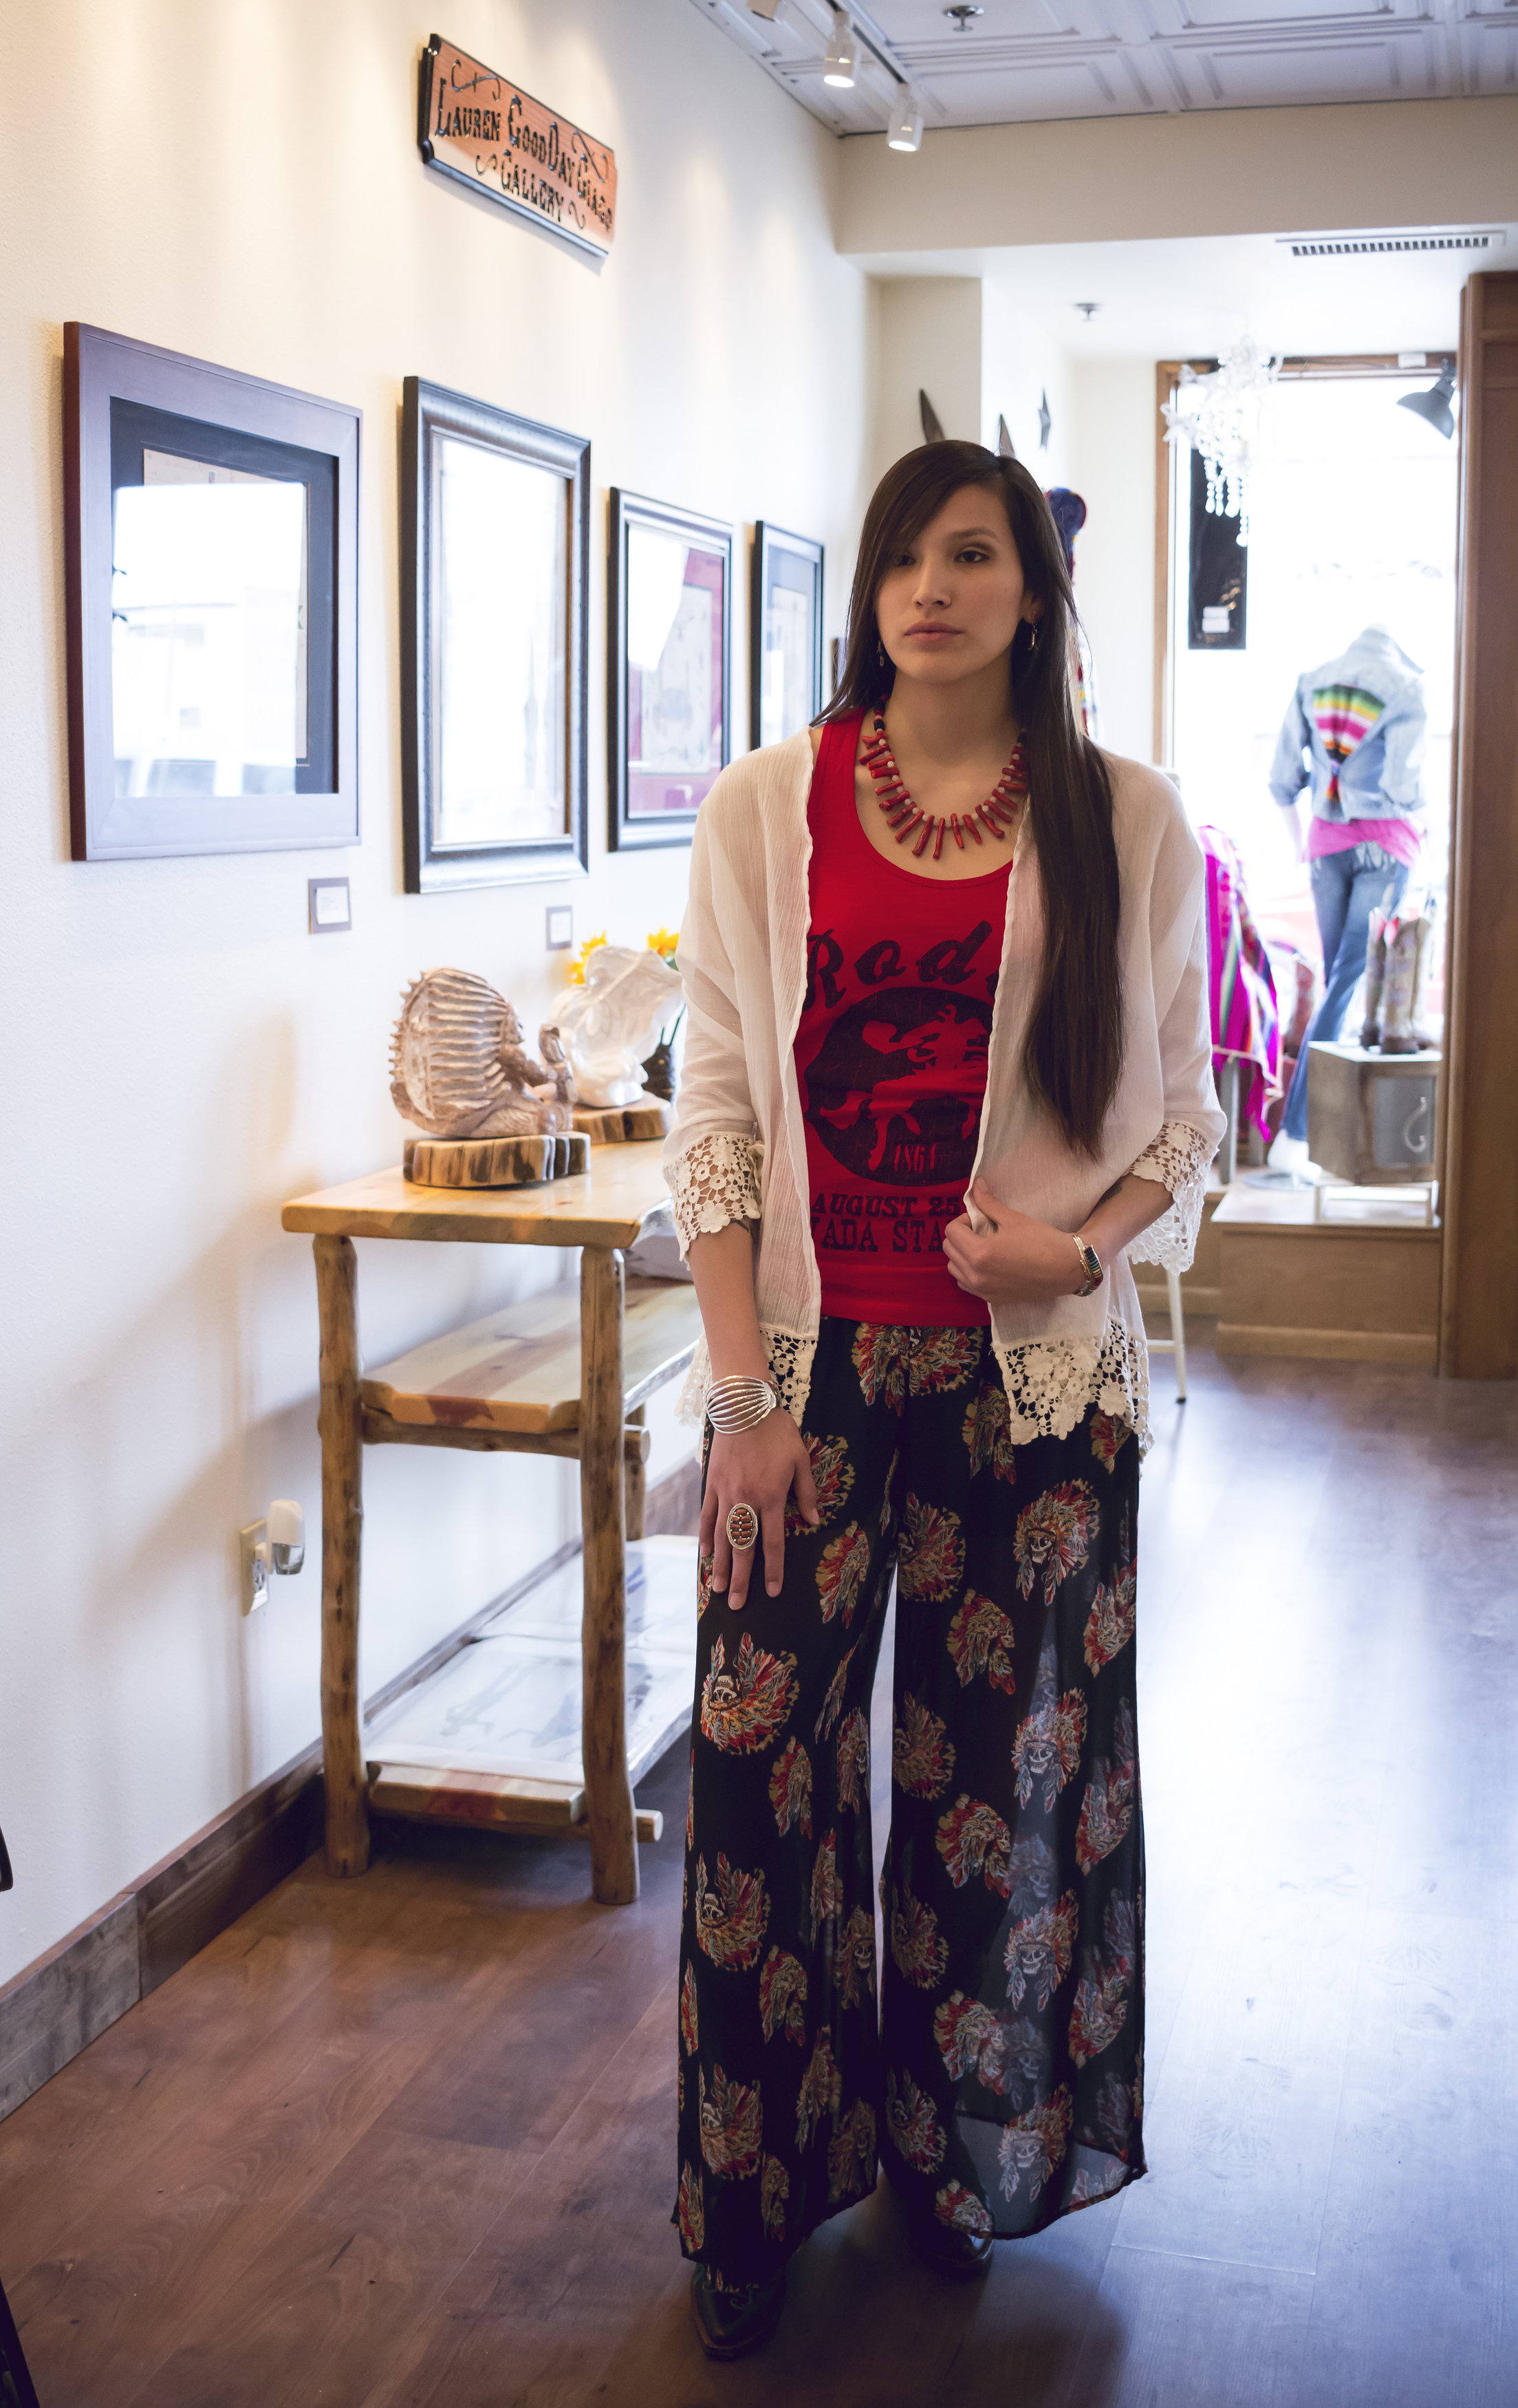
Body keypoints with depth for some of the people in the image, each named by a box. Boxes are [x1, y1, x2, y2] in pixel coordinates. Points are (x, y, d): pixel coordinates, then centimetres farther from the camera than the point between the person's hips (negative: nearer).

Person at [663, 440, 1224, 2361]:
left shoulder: (1127, 822, 2)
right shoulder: (765, 809, 1)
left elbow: (1187, 1106, 6)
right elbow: (714, 1110, 0)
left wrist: (1090, 1242, -15)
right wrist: (740, 1387, -7)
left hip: (1032, 1371, 0)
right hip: (809, 1359, 0)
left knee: (997, 1773, 11)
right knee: (764, 1772, 3)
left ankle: (961, 2162, 33)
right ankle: (756, 2202, 24)